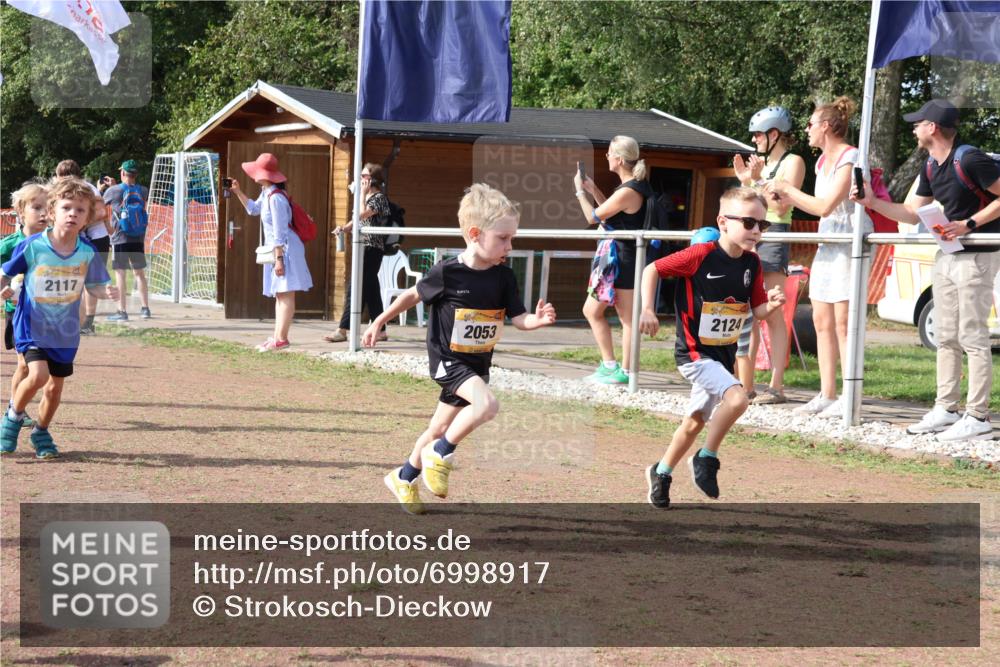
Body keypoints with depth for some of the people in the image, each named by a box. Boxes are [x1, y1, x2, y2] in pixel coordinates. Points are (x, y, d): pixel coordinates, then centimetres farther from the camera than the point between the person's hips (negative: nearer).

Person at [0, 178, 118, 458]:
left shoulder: (87, 252, -7)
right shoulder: (32, 246, -15)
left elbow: (94, 284, 4)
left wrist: (108, 291, -16)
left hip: (65, 330, 4)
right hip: (32, 326, -3)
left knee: (56, 385, 11)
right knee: (38, 374, -22)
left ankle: (41, 432, 36)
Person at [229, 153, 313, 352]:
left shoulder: (275, 198, -19)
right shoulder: (266, 193, 11)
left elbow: (279, 232, -21)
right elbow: (253, 209, 32)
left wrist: (279, 258, -21)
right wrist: (238, 193, 24)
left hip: (285, 249, -11)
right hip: (277, 250, 11)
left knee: (285, 294, -9)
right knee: (279, 295, 13)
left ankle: (281, 338, -10)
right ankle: (277, 337, 18)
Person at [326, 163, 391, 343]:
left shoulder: (379, 198, -9)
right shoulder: (367, 198, 18)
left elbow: (362, 214, -22)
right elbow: (358, 220, 20)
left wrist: (363, 193, -12)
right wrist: (343, 228, 2)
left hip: (372, 248, -10)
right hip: (364, 247, 10)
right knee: (370, 288, 9)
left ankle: (343, 330, -12)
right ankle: (380, 330, 13)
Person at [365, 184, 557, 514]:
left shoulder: (504, 277, -6)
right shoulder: (446, 272, -18)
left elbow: (519, 318, -7)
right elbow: (414, 295, -2)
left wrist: (538, 319, -30)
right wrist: (379, 322, 6)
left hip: (478, 363, 6)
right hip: (447, 359, -6)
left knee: (440, 428, 16)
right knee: (487, 403, -29)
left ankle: (404, 477, 37)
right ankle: (441, 455, -8)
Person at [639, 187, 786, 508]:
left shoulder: (752, 264, -1)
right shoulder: (701, 254, -19)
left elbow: (758, 310, 3)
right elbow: (652, 269, -10)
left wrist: (772, 304, -18)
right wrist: (647, 310, -18)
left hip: (724, 354, 7)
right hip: (694, 352, -7)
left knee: (695, 422, 18)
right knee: (737, 398, -28)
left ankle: (661, 473, 39)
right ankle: (706, 460, -8)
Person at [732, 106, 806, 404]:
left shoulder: (792, 162, -4)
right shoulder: (761, 162, 20)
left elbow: (781, 207, -13)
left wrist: (758, 179, -14)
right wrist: (744, 180, 12)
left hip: (774, 236, -8)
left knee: (773, 316, -9)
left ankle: (776, 387, -8)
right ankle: (746, 385, 10)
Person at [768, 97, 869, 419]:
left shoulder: (850, 158, -13)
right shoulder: (823, 160, 15)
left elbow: (825, 206, -19)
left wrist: (788, 189, -10)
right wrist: (785, 197, 8)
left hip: (850, 243, -9)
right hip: (827, 244, 9)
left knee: (843, 323, -10)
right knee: (822, 321, 7)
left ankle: (849, 400, -9)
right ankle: (827, 395, 12)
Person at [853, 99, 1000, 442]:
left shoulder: (970, 160, -17)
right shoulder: (931, 168, 11)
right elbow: (912, 213, 16)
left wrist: (969, 224, -21)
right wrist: (872, 202, 6)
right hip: (947, 256, 9)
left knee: (972, 338, -9)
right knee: (946, 337, 11)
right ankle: (946, 410, 17)